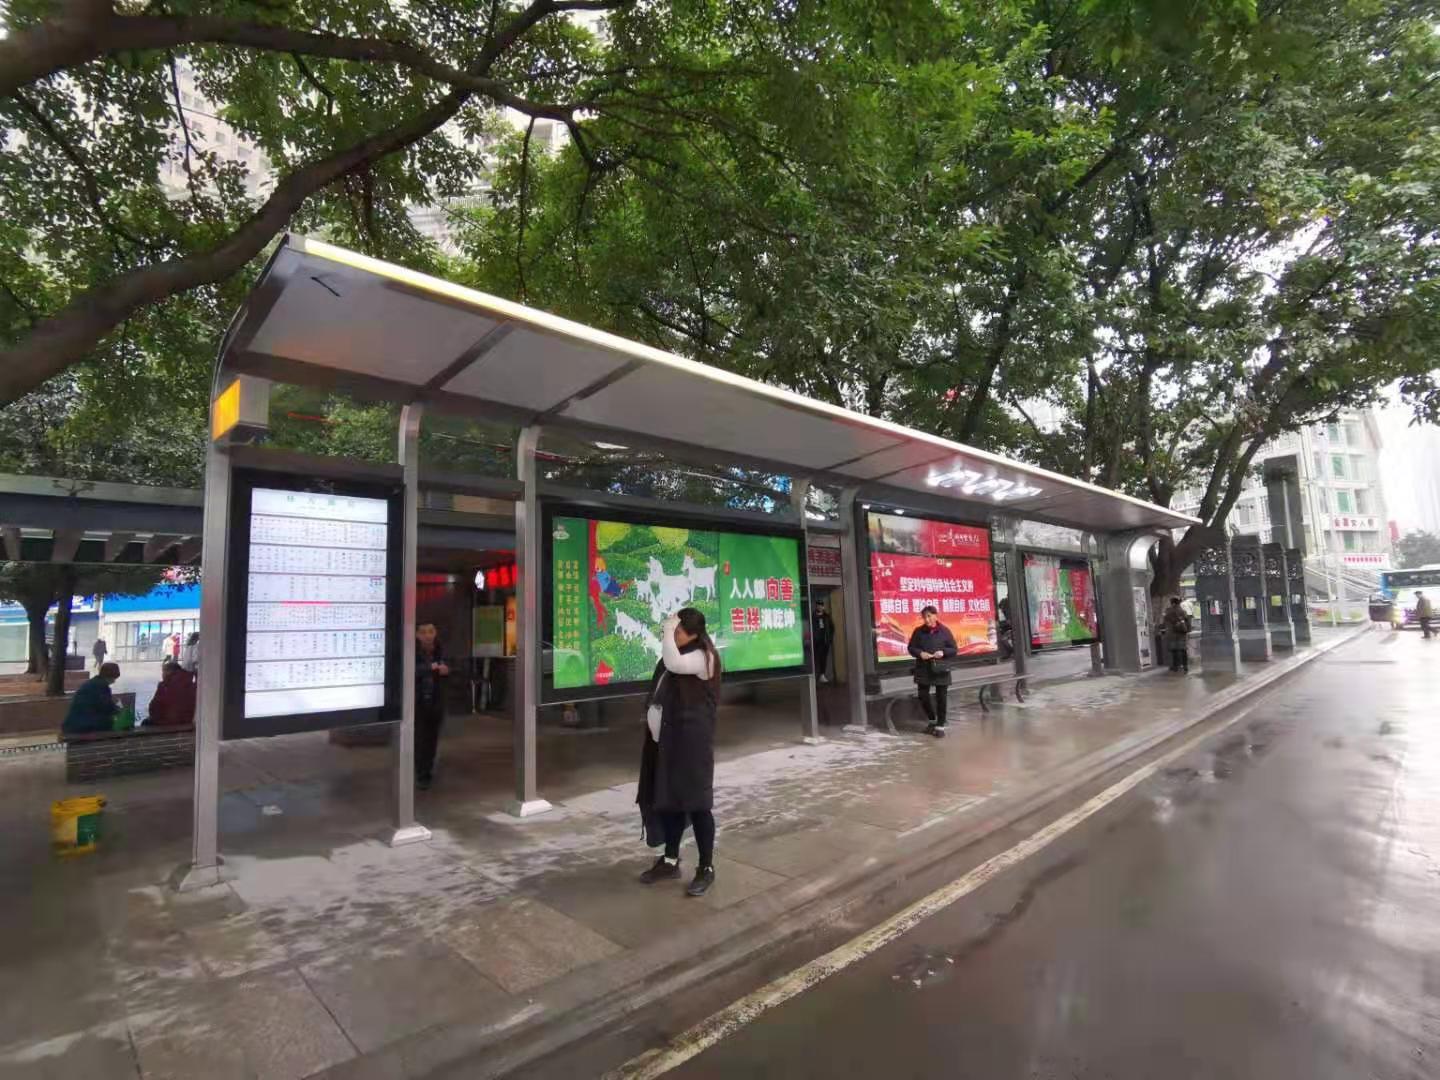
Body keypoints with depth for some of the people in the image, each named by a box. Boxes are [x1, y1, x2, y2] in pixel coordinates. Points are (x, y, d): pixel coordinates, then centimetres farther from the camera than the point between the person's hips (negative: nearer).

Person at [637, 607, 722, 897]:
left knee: (695, 801, -1)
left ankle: (706, 868, 12)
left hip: (691, 737, -8)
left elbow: (673, 664, -33)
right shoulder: (676, 653, 12)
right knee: (668, 798, 14)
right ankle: (670, 861, 28)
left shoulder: (702, 657, -14)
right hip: (667, 736, 8)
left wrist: (667, 631, -23)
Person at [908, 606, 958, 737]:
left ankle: (940, 726, 15)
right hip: (923, 669, 2)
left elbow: (954, 650, 0)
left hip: (940, 669, -2)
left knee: (941, 698, 2)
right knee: (923, 697, 5)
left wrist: (943, 652, -19)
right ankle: (932, 720, 29)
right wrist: (920, 653, -13)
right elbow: (911, 647, 6)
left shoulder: (944, 631, -4)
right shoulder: (918, 631, 1)